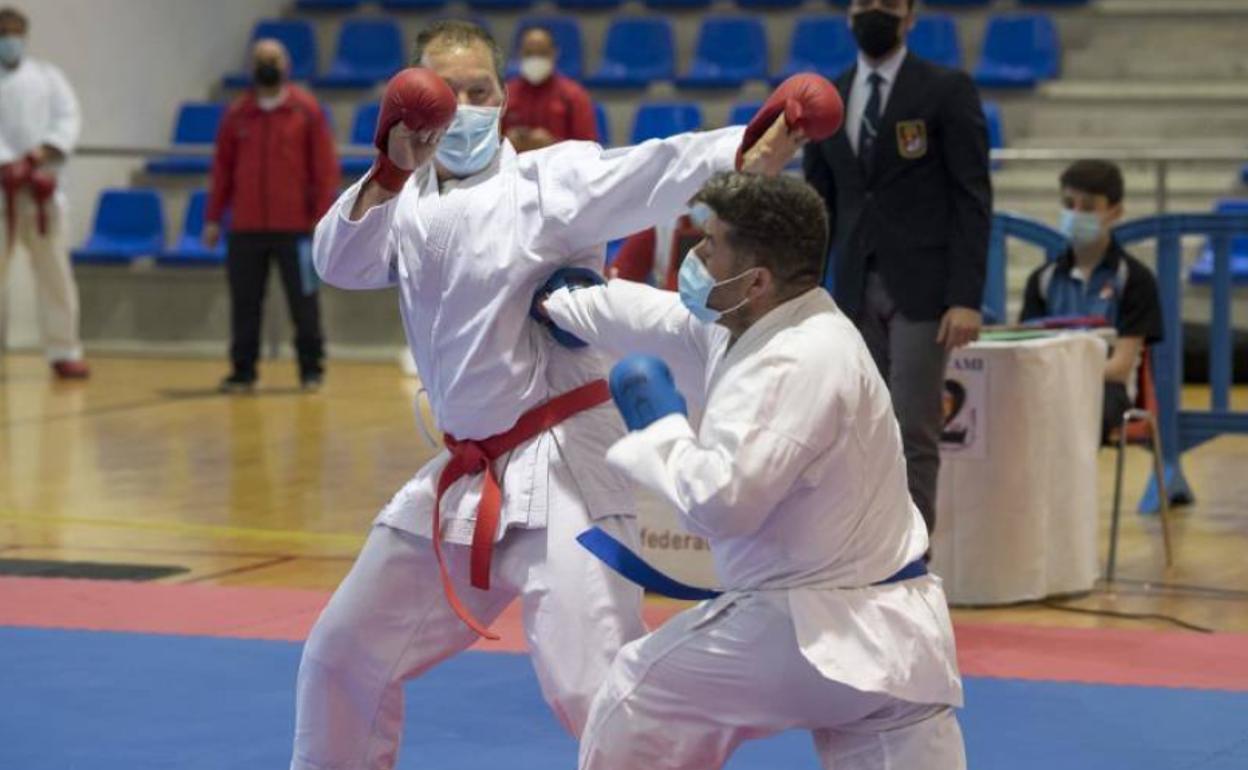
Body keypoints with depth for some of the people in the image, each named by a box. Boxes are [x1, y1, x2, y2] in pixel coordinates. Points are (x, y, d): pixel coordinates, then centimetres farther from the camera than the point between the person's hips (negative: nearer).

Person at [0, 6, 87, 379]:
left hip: (41, 189, 2)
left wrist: (42, 153, -16)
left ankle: (64, 352, 12)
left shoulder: (46, 75, 12)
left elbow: (68, 117, 1)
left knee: (55, 273, 4)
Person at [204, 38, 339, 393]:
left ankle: (311, 369, 12)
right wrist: (214, 218, 7)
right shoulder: (237, 114, 9)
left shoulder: (307, 110, 2)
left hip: (294, 226, -2)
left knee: (303, 300, 1)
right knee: (244, 302, 5)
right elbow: (222, 168, 11)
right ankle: (243, 371, 13)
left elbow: (325, 166, -1)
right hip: (246, 227, 2)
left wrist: (322, 215, -7)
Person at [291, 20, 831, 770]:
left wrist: (746, 156, -47)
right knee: (344, 654, 18)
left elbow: (652, 174, -26)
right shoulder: (411, 204, 8)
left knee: (597, 692, -17)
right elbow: (340, 261, -10)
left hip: (558, 467, -7)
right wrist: (391, 172, -29)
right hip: (463, 475, 7)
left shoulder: (551, 178, -8)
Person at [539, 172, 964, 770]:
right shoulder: (760, 324, 9)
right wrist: (554, 304, 37)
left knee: (639, 701, 7)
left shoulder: (801, 363, -21)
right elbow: (658, 318, 26)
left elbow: (720, 500, -27)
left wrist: (659, 425, -11)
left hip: (813, 631, -9)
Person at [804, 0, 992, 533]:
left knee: (914, 434, -7)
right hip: (855, 291, 4)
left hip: (921, 290, -4)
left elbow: (972, 199, -6)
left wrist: (966, 298, -13)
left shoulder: (947, 90, -1)